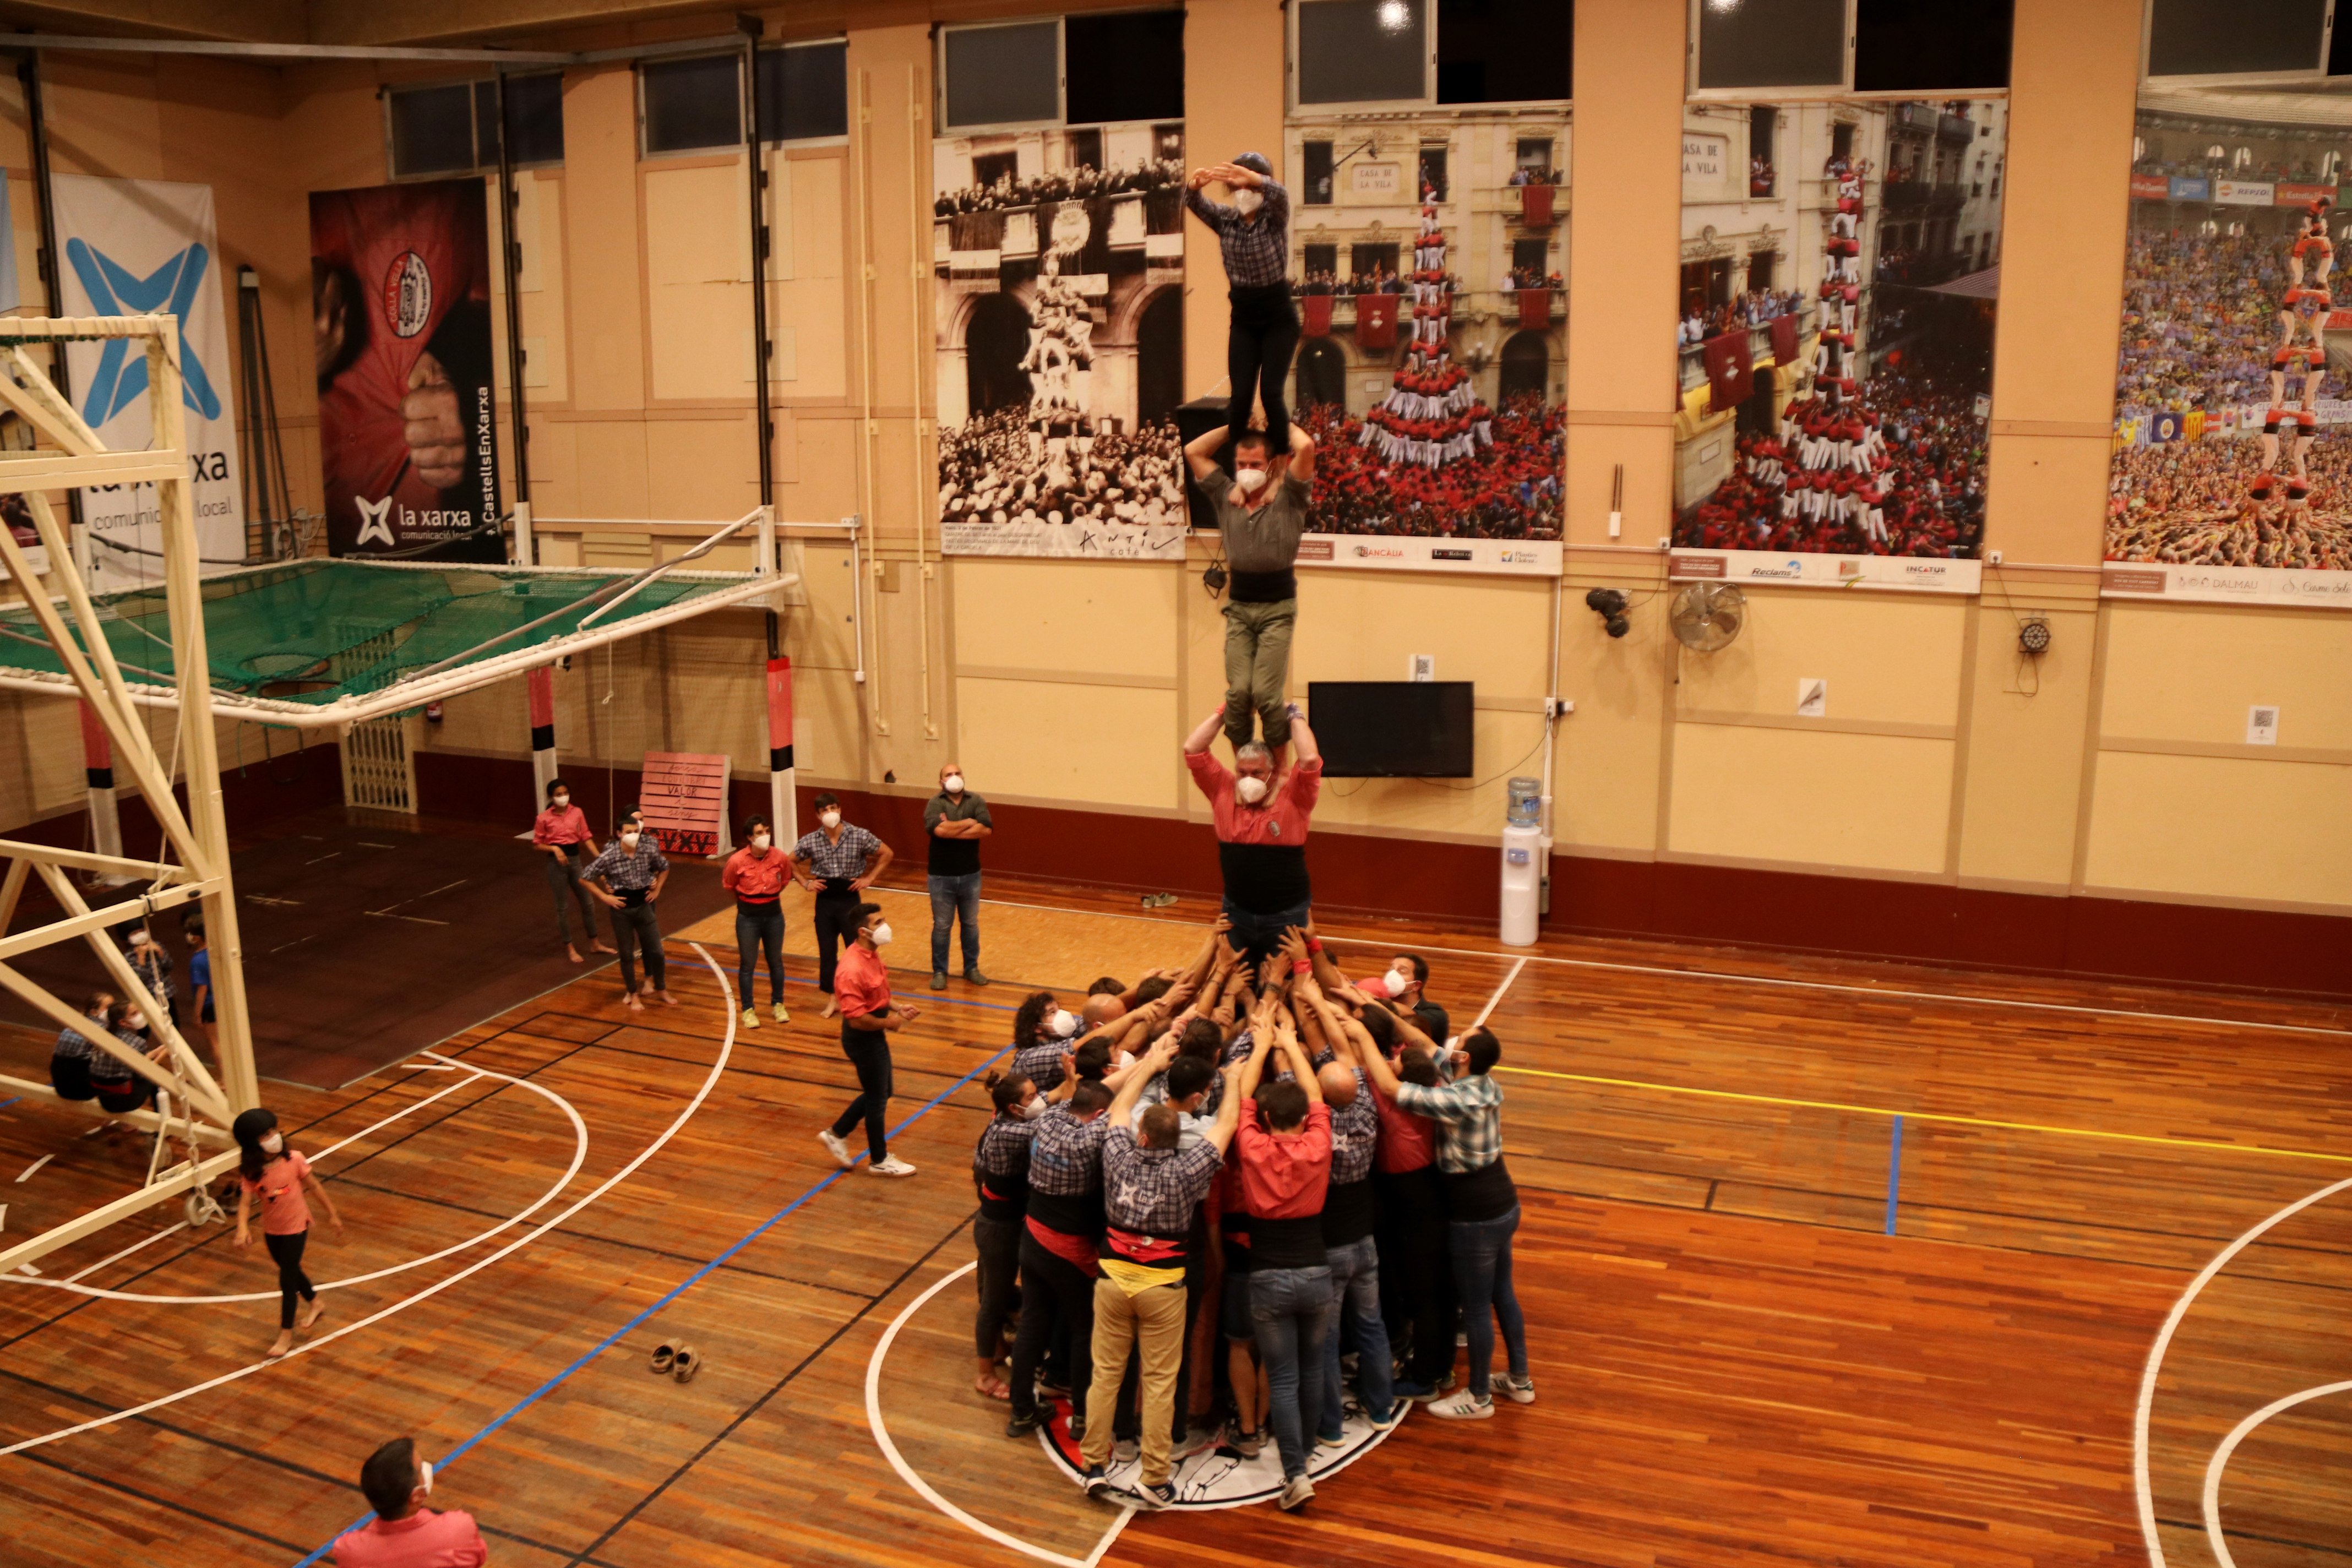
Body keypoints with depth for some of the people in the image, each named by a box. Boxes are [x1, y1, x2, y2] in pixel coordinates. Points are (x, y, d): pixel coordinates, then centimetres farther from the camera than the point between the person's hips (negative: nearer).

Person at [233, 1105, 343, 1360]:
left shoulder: (293, 1160, -18)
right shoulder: (251, 1173, -16)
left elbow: (314, 1186, -7)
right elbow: (245, 1202, -22)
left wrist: (332, 1214, 0)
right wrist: (243, 1229, -41)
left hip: (296, 1227, -3)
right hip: (271, 1230, 3)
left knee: (287, 1278, -1)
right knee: (290, 1272, 22)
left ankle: (286, 1334, 11)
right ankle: (315, 1303, 49)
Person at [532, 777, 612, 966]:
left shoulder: (577, 813, 0)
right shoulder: (544, 818, -8)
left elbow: (586, 837, 1)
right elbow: (537, 845, -2)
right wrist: (554, 848, -20)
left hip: (576, 859, 3)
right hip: (557, 863, -3)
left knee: (587, 903, 11)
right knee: (563, 907, 6)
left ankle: (595, 944, 26)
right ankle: (570, 949, 19)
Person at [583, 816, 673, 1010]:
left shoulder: (649, 850, -10)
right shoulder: (609, 856, -17)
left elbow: (665, 867, 11)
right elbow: (585, 877, -8)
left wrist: (657, 889, 5)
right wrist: (605, 896, -10)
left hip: (644, 904, 2)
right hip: (622, 909, -2)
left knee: (656, 950, 8)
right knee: (627, 954, 9)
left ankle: (661, 989, 27)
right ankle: (632, 994, 24)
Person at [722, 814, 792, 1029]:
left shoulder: (781, 858, -14)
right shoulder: (737, 861, -19)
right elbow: (728, 886, 1)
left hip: (774, 915, 2)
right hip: (748, 918, -2)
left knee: (776, 962, 15)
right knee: (747, 965, 7)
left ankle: (778, 1004, 31)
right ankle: (748, 1010, 20)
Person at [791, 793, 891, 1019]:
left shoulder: (859, 836, -10)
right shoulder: (810, 841, -5)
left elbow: (887, 854, 1)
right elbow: (790, 862, 11)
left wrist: (869, 878, -3)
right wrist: (805, 883, 2)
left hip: (849, 899, -2)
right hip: (825, 901, 2)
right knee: (827, 951, 9)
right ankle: (831, 999, 21)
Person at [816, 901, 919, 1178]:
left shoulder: (871, 954, 1)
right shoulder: (852, 970, -30)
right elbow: (857, 1019, -29)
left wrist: (896, 1008, 3)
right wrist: (890, 1022, -16)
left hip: (875, 1035, 9)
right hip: (863, 1039, -9)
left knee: (879, 1092, 22)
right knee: (877, 1098, 8)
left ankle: (836, 1134, 36)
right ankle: (879, 1161, 26)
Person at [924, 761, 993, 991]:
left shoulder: (976, 802, -2)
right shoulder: (935, 804, -9)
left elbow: (986, 830, -17)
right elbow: (938, 829, -27)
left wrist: (952, 830, -20)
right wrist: (968, 823, -16)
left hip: (970, 875, 2)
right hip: (942, 877, -2)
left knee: (971, 924, 15)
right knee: (941, 926, 8)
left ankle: (971, 968, 28)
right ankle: (939, 972, 19)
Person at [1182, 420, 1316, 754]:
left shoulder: (1288, 498, 0)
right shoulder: (1225, 496, 10)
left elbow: (1306, 447, -15)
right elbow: (1193, 451, 10)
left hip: (1277, 608, -3)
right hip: (1239, 607, 3)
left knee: (1266, 694, -10)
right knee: (1238, 692, -8)